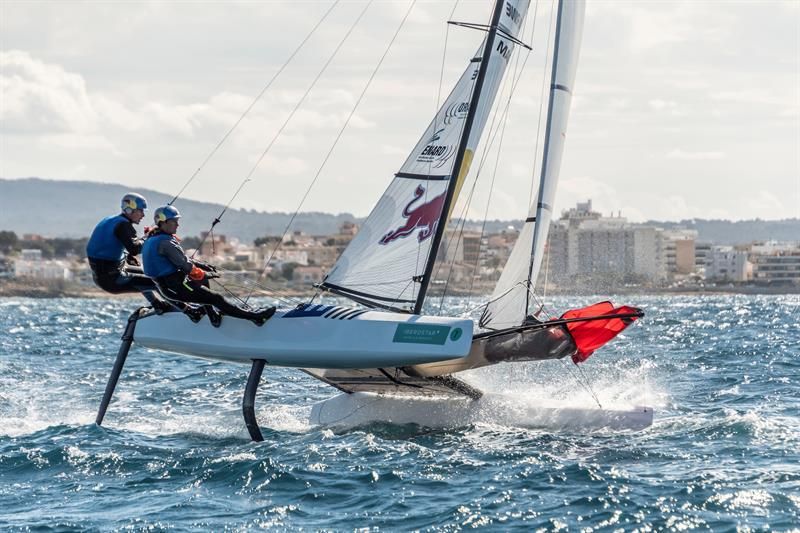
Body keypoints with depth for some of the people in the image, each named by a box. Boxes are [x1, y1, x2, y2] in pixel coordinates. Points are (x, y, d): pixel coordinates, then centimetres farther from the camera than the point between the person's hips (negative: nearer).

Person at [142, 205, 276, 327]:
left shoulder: (151, 240, 13)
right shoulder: (165, 242, -20)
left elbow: (182, 258, 19)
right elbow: (185, 265, -19)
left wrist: (203, 265, 14)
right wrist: (200, 273, -1)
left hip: (165, 285, 10)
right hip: (176, 287, -10)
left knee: (203, 278, 30)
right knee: (216, 298, -8)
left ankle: (212, 315, 26)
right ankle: (254, 316, -8)